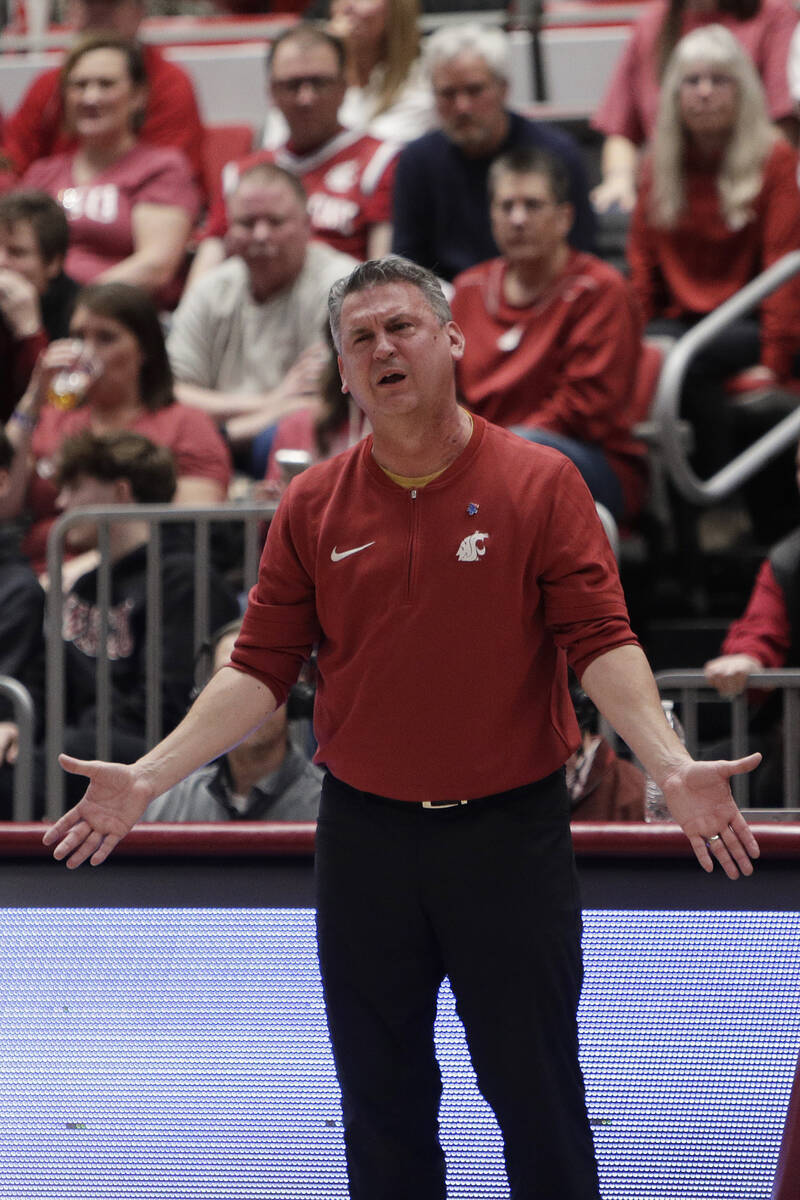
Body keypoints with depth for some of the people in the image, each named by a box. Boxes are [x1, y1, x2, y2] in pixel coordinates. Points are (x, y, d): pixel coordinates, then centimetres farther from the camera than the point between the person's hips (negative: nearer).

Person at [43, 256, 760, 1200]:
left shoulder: (540, 483, -4)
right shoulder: (312, 505, 4)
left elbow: (600, 642, -9)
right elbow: (263, 665, 6)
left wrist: (671, 767, -25)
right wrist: (149, 775, -4)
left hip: (509, 830, -3)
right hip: (363, 831, 3)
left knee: (534, 1086, 3)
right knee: (380, 1098, 10)